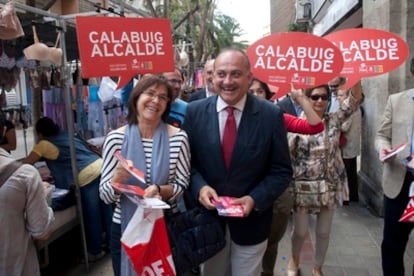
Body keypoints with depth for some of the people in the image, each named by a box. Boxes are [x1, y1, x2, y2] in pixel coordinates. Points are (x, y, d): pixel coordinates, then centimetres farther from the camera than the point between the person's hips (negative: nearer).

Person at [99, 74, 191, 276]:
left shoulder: (178, 138, -9)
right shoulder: (116, 138, -9)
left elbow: (182, 186, -4)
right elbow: (105, 195, -7)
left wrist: (160, 190, -23)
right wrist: (117, 179, -28)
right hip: (124, 227, 0)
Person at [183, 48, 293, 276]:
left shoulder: (271, 115, -11)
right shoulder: (195, 111, -6)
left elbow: (281, 171, -7)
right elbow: (187, 160, 0)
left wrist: (255, 199, -20)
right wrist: (199, 187, -18)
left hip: (251, 219, -1)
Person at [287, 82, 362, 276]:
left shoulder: (334, 120, 1)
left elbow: (355, 100, -10)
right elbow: (287, 152, -4)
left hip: (329, 186, 3)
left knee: (324, 232, 12)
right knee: (300, 231, 9)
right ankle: (294, 260, 40)